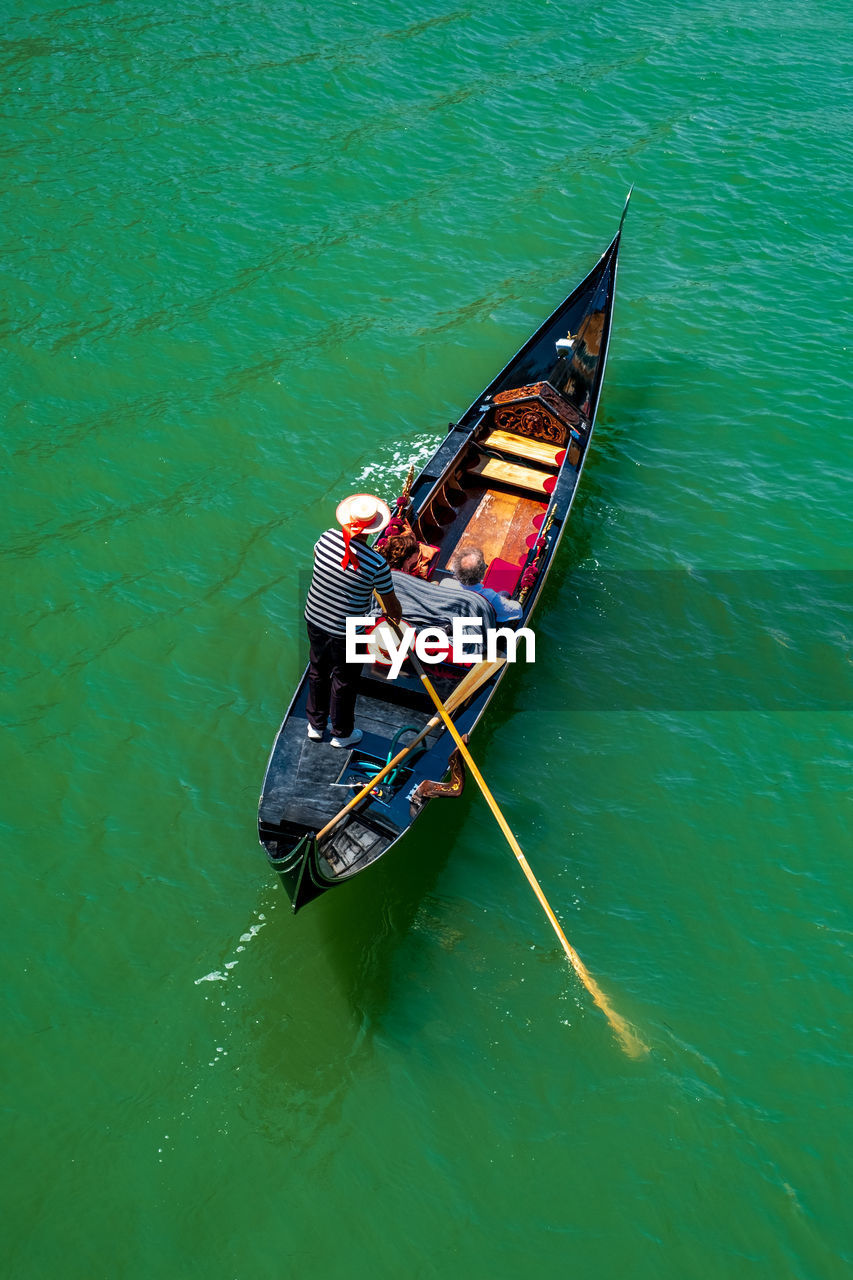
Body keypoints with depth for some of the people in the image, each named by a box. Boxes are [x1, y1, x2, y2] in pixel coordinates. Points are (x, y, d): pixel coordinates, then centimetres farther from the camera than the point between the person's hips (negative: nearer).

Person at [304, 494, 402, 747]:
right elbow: (391, 604, -13)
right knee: (344, 681, 17)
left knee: (318, 671, 26)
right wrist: (395, 616, 11)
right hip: (345, 633, -5)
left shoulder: (327, 538, -13)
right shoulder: (376, 563, -26)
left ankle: (315, 725, 45)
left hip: (314, 619, 5)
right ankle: (342, 734, 39)